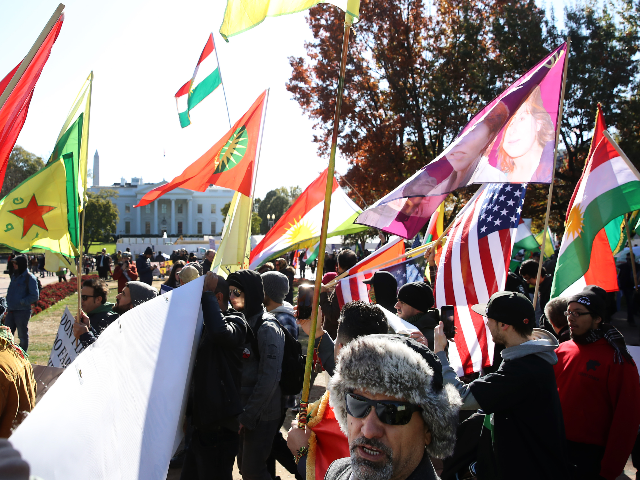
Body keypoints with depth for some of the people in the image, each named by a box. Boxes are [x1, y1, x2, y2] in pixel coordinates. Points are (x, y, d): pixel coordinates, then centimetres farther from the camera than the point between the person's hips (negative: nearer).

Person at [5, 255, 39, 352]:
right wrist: (9, 304, 8)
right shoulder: (14, 276, 13)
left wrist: (22, 302, -19)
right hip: (11, 311, 7)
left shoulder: (30, 278, -9)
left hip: (22, 312, -7)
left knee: (23, 336, 4)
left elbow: (35, 296, -12)